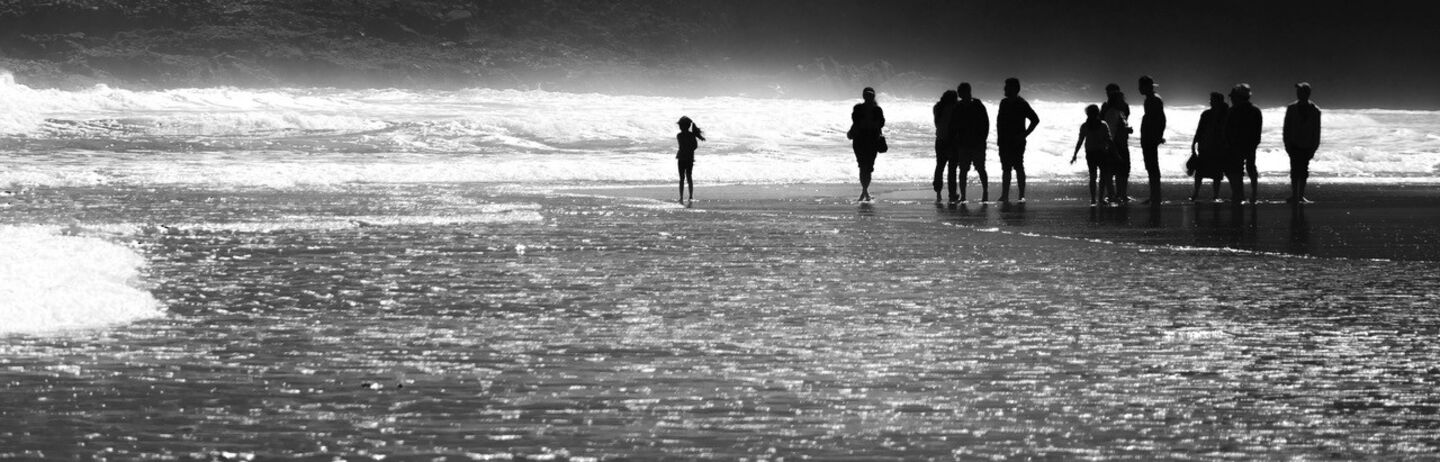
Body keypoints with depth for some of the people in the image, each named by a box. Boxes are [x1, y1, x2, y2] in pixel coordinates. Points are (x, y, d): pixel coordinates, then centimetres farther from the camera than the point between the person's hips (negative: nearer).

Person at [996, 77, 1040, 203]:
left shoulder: (1022, 104, -6)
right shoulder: (1004, 103, 11)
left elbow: (1035, 120, -5)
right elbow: (999, 120, 18)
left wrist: (1024, 134, -9)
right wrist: (999, 138, 8)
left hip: (1017, 142, -6)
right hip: (1004, 142, 6)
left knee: (1019, 168, -3)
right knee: (1005, 169, 6)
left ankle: (1022, 196, 0)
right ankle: (1005, 195, 8)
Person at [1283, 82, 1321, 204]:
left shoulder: (1315, 111, 3)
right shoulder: (1291, 109, 2)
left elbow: (1317, 130, 6)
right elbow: (1287, 128, 3)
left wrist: (1314, 147, 1)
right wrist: (1287, 145, -4)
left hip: (1307, 146, 1)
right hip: (1294, 145, -1)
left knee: (1303, 172, 5)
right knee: (1295, 171, -8)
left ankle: (1300, 196, 12)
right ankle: (1295, 195, -8)